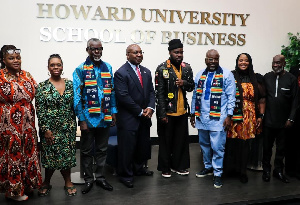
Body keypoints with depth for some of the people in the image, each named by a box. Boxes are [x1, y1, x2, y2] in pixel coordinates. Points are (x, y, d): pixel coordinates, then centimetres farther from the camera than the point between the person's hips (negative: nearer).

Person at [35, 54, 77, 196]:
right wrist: (45, 130, -11)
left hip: (68, 128, 2)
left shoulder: (70, 84, 4)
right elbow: (40, 110, -7)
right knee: (50, 156, 6)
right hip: (50, 128, -2)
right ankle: (46, 183, 27)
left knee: (67, 155, 8)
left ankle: (68, 182, 25)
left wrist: (73, 126, 5)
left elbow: (74, 106, 8)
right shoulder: (42, 87, -4)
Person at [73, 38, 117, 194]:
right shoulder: (80, 70, -7)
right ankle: (88, 179, 25)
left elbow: (112, 92, 11)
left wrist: (113, 112, 7)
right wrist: (82, 119, -12)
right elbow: (77, 96, -9)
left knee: (102, 150, 15)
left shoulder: (107, 67, 6)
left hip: (105, 117, 4)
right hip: (88, 118, -3)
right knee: (87, 150, 10)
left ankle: (100, 177, 29)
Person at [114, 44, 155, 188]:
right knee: (127, 147, 2)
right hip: (128, 118, -7)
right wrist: (140, 111, -14)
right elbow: (123, 96, -17)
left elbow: (151, 92, 11)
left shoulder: (146, 72, 12)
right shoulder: (121, 73, -11)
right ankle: (125, 175, 18)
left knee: (143, 145, 17)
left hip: (144, 117, 7)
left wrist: (150, 108, -8)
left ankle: (139, 168, 37)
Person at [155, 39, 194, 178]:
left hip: (182, 111, 5)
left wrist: (185, 83, -10)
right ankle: (165, 168, 22)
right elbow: (159, 93, -10)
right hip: (167, 112, -4)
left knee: (181, 140, 12)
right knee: (166, 140, 8)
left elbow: (191, 87, 14)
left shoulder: (187, 68, 6)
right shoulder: (162, 69, -8)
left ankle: (178, 165, 28)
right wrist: (162, 113, -14)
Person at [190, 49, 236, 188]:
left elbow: (231, 97, -5)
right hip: (202, 117, 5)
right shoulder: (200, 75, 11)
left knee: (217, 146, -4)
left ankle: (217, 173, 11)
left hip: (218, 118, -5)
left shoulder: (226, 75, -3)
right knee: (204, 144, 16)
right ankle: (208, 167, 34)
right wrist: (193, 113, 15)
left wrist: (229, 116, -10)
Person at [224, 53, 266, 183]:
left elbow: (262, 99, 9)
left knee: (245, 144, 5)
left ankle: (242, 170, 18)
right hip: (233, 116, -1)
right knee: (231, 142, 0)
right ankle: (230, 168, 17)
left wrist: (261, 116, 2)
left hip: (249, 118, 2)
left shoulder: (256, 79, 9)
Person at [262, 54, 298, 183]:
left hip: (283, 122, 0)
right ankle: (266, 170, 24)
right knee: (267, 147, 9)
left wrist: (291, 119, -6)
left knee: (281, 148, 12)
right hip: (268, 120, 1)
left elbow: (295, 101, -2)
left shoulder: (291, 79, -2)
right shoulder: (266, 77, 2)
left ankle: (278, 171, 27)